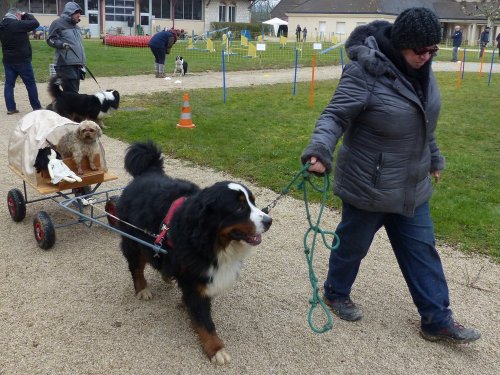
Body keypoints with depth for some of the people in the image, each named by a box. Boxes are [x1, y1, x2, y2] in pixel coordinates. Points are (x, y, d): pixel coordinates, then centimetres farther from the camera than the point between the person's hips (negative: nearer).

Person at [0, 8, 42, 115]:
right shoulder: (18, 24, -17)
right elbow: (35, 23, -15)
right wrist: (26, 15, 2)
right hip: (22, 60, -7)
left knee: (9, 84, 9)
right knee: (30, 84, 3)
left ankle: (11, 108, 7)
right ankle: (36, 107, 9)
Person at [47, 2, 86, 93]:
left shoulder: (75, 26, 21)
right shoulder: (58, 23, -3)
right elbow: (50, 39, -5)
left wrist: (83, 63, 24)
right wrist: (62, 44, -24)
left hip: (77, 65, 8)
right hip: (66, 64, -8)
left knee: (74, 91, 10)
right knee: (71, 93, -12)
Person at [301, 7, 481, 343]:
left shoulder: (420, 69, 3)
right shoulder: (365, 71, -22)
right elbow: (335, 116, -24)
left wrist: (433, 159, 24)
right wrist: (320, 150, -42)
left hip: (412, 187, 8)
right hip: (368, 186, -7)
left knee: (422, 250, 12)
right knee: (353, 244, 13)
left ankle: (437, 321, 24)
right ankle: (336, 293, 40)